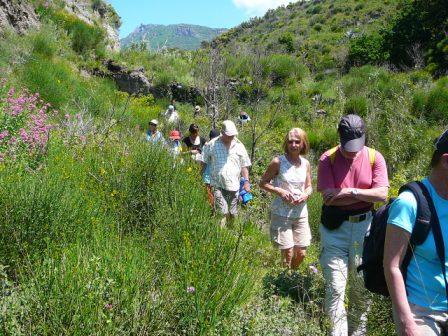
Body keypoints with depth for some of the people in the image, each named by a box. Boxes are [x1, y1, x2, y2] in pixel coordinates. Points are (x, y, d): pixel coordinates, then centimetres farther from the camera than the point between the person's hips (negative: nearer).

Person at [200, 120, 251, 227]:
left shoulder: (239, 146, 7)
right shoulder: (212, 145, 0)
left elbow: (244, 166, 12)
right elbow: (204, 162, 8)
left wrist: (246, 181, 2)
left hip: (234, 185, 3)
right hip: (218, 185, -3)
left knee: (232, 214, 10)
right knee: (222, 213, -14)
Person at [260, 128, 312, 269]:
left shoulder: (306, 164, 5)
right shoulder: (278, 162, -9)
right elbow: (263, 183, -3)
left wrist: (306, 194, -7)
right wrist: (279, 191, -18)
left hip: (301, 213, 5)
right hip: (281, 214, -5)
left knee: (301, 253, 11)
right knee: (288, 254, -3)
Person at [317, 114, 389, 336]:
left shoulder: (375, 158, -1)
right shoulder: (328, 159, -6)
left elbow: (382, 194, -9)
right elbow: (328, 197, -14)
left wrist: (350, 192, -15)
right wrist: (366, 195, -10)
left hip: (363, 226, 2)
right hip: (335, 228, -1)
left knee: (361, 285, 14)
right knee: (335, 287, -3)